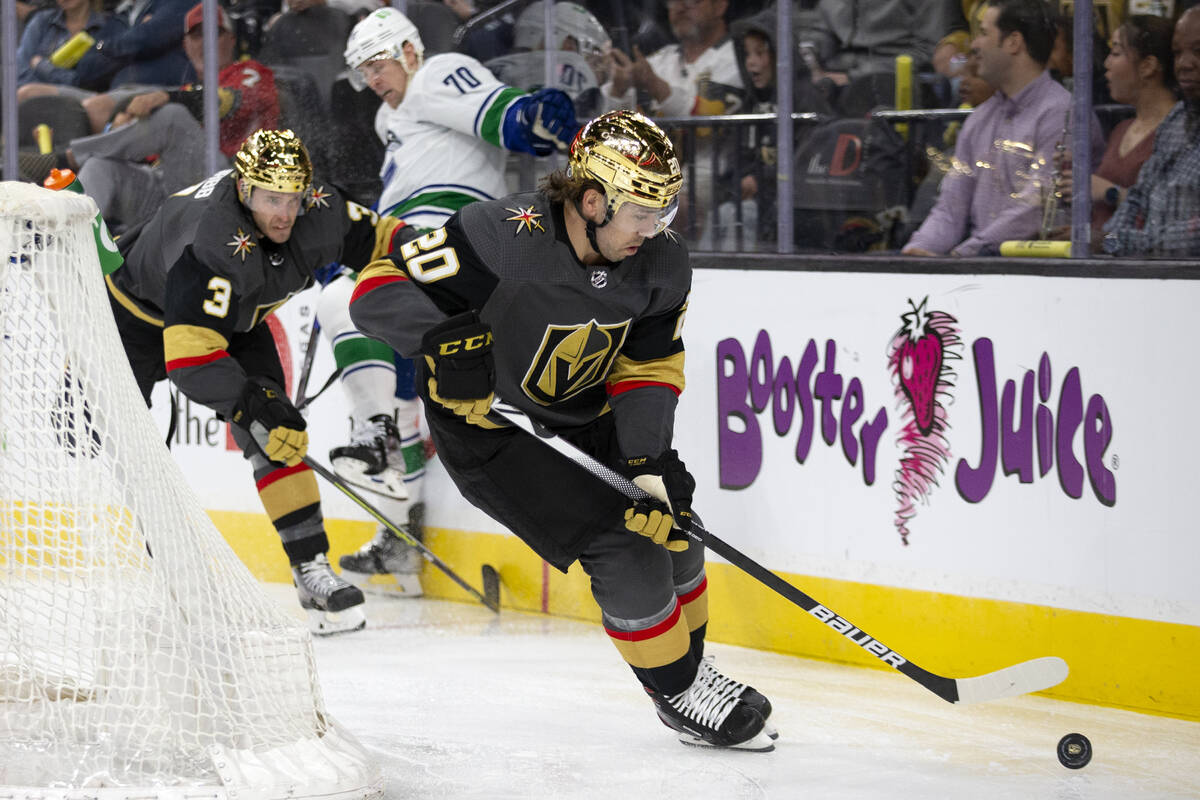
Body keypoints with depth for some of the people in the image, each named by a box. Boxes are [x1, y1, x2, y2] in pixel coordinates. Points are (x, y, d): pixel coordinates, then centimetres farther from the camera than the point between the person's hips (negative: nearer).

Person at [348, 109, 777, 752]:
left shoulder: (661, 266, -12)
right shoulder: (500, 237, -31)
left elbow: (647, 368, -5)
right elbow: (379, 290, -29)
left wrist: (650, 463, -18)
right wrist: (445, 338, -44)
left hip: (584, 416, 7)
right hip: (488, 428, -7)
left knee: (667, 523, 8)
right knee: (620, 549, -15)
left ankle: (689, 662, 34)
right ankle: (679, 693, 5)